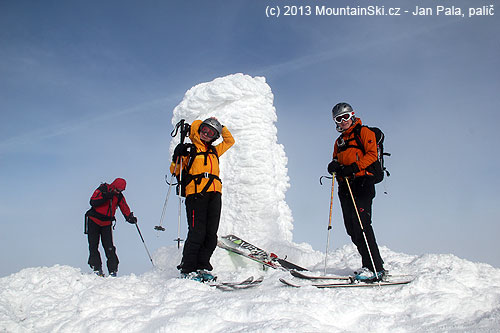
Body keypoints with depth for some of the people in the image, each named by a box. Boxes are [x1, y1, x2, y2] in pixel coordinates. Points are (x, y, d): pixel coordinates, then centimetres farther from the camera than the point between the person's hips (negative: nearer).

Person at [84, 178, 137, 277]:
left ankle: (113, 270, -5)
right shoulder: (102, 190, -10)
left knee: (109, 248, -6)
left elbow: (125, 209, -3)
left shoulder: (119, 196, 1)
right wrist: (105, 197, -32)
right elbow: (92, 202, -20)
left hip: (106, 224, 2)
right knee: (93, 246, -3)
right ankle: (97, 269, 1)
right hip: (94, 221, -2)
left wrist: (130, 218, -22)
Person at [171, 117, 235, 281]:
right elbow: (175, 171, 7)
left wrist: (221, 127, 29)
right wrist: (177, 157, -11)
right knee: (197, 232, -13)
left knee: (211, 233, -1)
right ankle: (187, 269, -6)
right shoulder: (189, 150, 12)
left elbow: (229, 141, 40)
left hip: (214, 194, 6)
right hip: (195, 193, -5)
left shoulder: (214, 151, 27)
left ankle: (202, 267, 5)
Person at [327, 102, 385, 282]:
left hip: (362, 182, -8)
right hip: (345, 186, 8)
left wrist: (354, 167, -19)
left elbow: (372, 154, -6)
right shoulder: (339, 141, 27)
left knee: (361, 224, -18)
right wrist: (334, 166, 1)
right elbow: (337, 160, 26)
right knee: (352, 228, 2)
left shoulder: (363, 132, 5)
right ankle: (371, 265, 10)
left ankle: (375, 268, -16)